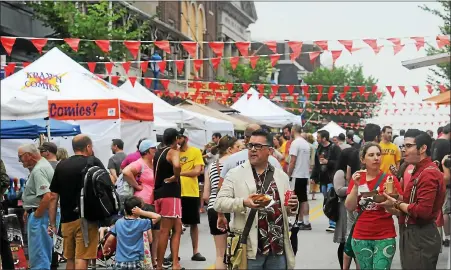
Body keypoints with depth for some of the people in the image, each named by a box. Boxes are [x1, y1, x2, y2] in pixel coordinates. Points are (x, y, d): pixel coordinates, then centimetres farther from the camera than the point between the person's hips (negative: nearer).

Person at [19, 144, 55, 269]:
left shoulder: (38, 170, -19)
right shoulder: (43, 164, 13)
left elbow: (47, 196, -29)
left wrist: (36, 215, -18)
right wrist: (29, 210, 18)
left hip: (39, 215, -11)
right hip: (39, 213, 11)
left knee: (38, 254, -7)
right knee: (44, 252, 18)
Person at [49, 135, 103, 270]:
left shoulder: (61, 166, 8)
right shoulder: (93, 163, -4)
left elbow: (54, 197, 8)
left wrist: (52, 223, 12)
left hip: (67, 219, 5)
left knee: (70, 259, 16)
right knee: (82, 258, -7)